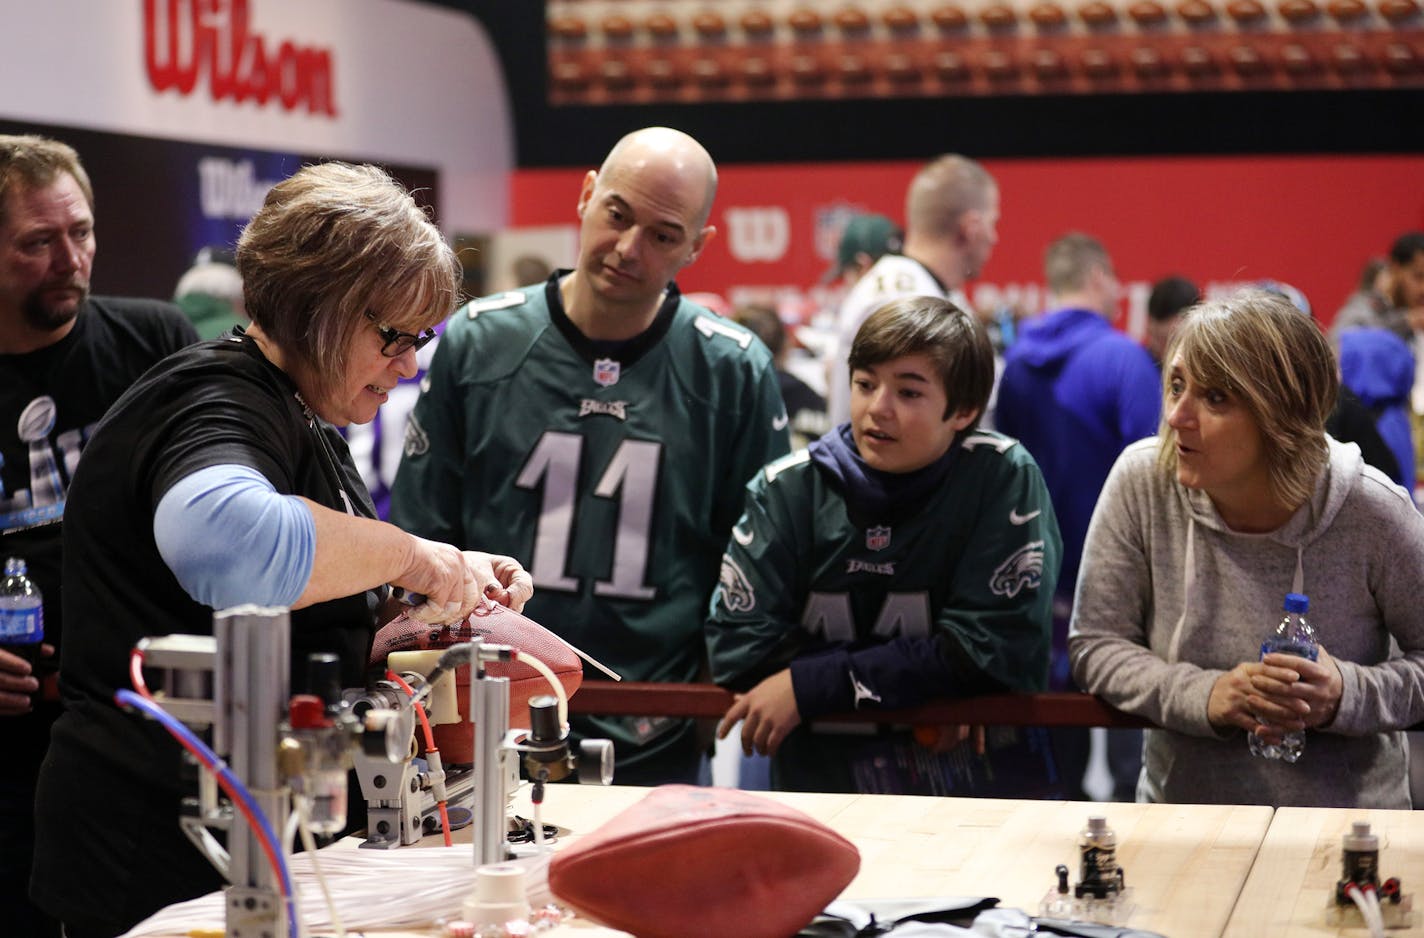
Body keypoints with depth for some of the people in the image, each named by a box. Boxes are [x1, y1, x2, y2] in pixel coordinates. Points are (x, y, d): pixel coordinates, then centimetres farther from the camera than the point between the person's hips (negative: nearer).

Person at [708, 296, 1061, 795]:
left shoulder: (1003, 477, -3)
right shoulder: (788, 488, 2)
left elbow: (991, 651, -5)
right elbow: (738, 651, -4)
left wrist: (810, 684, -9)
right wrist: (918, 677, -11)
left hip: (974, 780, -1)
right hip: (818, 781, 1)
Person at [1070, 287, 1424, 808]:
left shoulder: (1371, 513, -8)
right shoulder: (1142, 480, -5)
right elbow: (1095, 644, 1)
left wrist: (1346, 694, -16)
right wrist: (1205, 695, -14)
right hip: (1180, 811, 1)